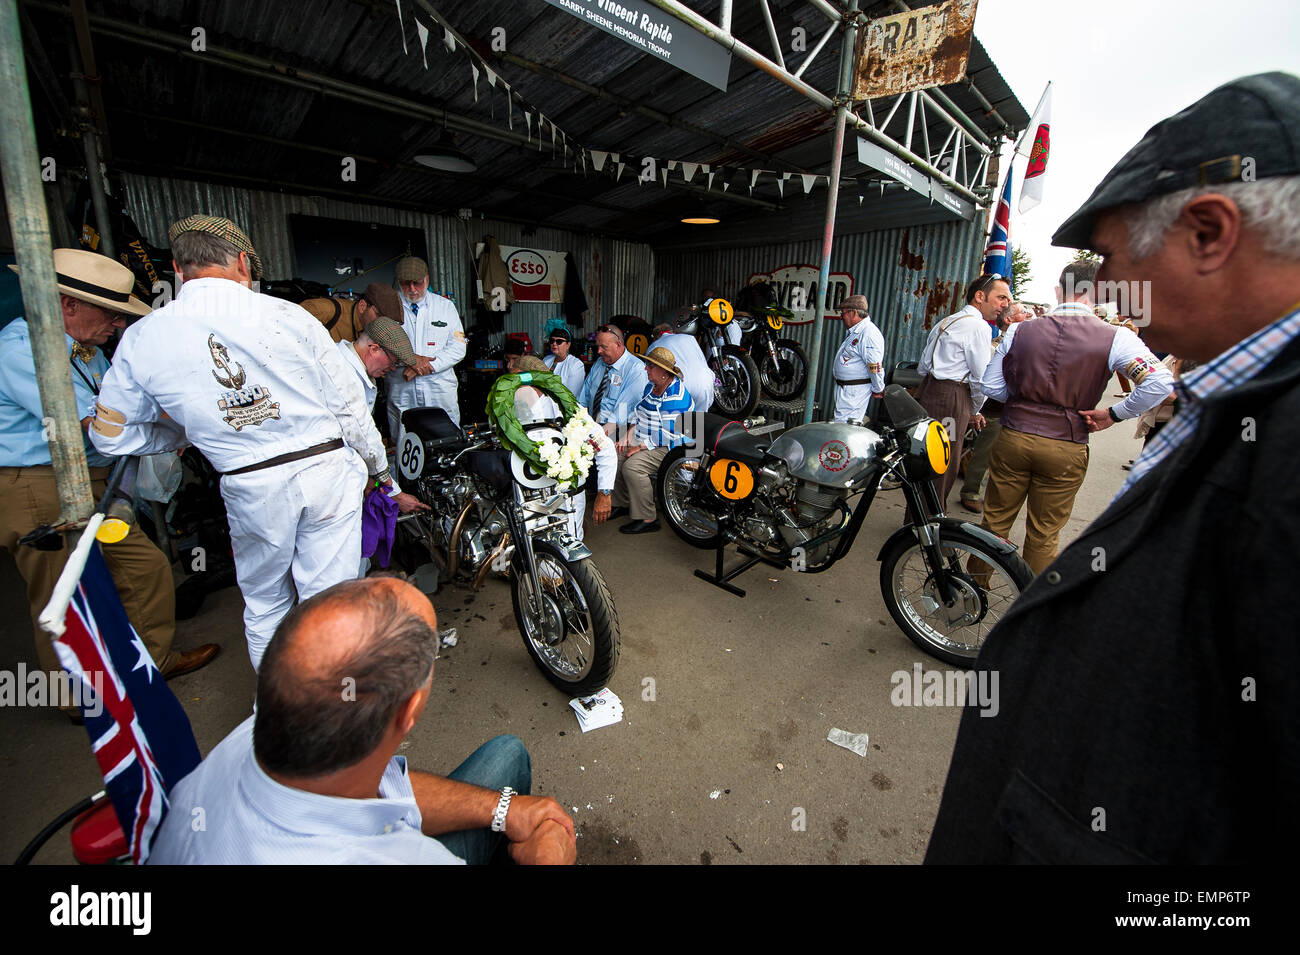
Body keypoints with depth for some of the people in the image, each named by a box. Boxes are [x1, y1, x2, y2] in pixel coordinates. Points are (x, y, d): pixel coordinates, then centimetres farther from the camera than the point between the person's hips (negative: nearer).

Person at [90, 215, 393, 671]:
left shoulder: (141, 338, 0)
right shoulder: (286, 315, -6)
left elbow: (111, 434, 10)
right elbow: (347, 403, -2)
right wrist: (378, 463, 11)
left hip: (253, 489, 2)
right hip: (328, 468, -1)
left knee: (265, 606, 22)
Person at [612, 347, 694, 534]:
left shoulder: (676, 397, -22)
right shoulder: (651, 387, 9)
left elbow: (667, 435, -26)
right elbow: (639, 412, 20)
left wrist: (641, 447, -22)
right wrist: (630, 433, 4)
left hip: (669, 447, -10)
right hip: (644, 439, 10)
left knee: (632, 466, -28)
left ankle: (647, 519, -18)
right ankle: (622, 503, 13)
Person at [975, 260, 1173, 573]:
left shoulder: (1018, 331, -1)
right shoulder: (1115, 338, -7)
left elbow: (990, 386, 2)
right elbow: (1160, 382, -17)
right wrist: (1113, 414, -4)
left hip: (1013, 438, 1)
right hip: (1065, 449, -1)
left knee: (994, 522, 15)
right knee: (1043, 535, 13)